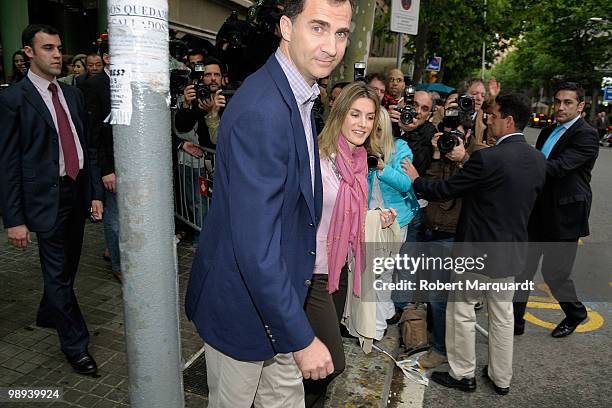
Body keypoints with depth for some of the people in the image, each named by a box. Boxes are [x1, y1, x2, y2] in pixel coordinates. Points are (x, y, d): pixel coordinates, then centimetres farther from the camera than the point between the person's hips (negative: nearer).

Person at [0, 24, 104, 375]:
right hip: (47, 198, -5)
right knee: (59, 274, 4)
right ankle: (76, 345, 19)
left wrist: (96, 192, 7)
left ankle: (49, 314, 45)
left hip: (78, 193, 6)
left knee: (67, 267, 19)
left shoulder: (73, 94, 10)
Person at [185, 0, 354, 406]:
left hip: (276, 291, 9)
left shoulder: (299, 96, 4)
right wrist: (301, 338, -22)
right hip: (242, 302, -8)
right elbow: (254, 246, -30)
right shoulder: (260, 112, -29)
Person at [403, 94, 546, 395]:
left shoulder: (487, 158, -22)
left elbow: (444, 190, -17)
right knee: (502, 314, 19)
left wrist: (416, 180, 1)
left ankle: (463, 374, 25)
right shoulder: (538, 160, 1)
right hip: (512, 252, 7)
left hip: (478, 251, -7)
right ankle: (501, 378, 33)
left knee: (462, 311, 11)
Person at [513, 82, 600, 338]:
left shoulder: (586, 135, -12)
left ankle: (575, 313, 34)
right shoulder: (547, 132, 13)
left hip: (565, 214, -6)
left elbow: (559, 167, -26)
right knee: (522, 267, 7)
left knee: (554, 271, 5)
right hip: (538, 212, 7)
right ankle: (515, 321, 18)